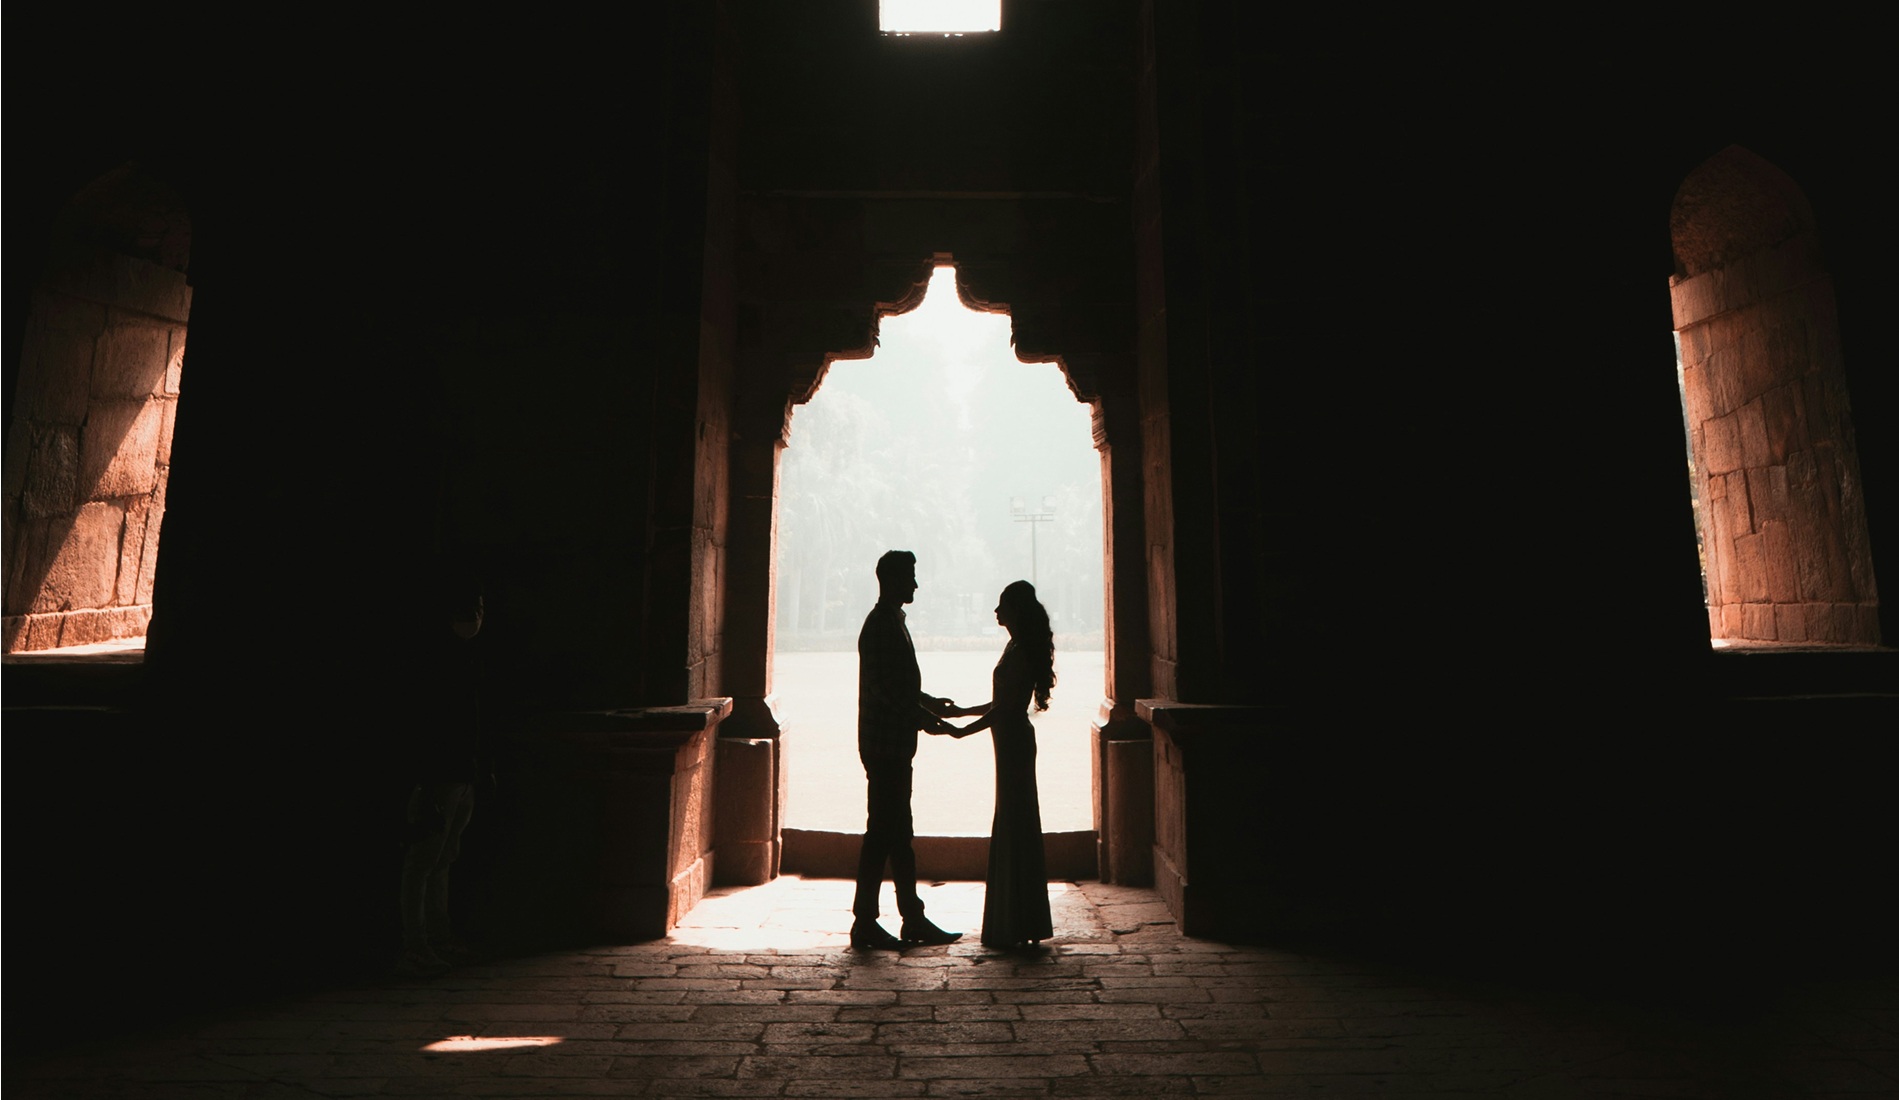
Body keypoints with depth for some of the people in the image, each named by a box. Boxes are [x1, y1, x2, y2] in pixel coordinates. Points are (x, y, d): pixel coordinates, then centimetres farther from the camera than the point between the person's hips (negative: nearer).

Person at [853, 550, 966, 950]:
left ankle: (914, 920, 21)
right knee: (882, 831, -3)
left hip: (895, 745, 10)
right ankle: (864, 923, 8)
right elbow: (886, 689, -21)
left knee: (899, 833, 13)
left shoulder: (893, 621, 17)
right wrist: (925, 718, -20)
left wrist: (930, 703, 18)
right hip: (884, 745, -10)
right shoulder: (880, 625, -14)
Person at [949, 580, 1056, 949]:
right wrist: (960, 711, 24)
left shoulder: (1018, 651, -17)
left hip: (1013, 742, -10)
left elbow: (1002, 708, -19)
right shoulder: (1018, 647, 13)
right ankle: (1019, 924, 25)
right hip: (1014, 741, 10)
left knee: (1014, 828, -3)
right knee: (1015, 828, 15)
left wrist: (962, 730, -11)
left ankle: (1018, 927, 7)